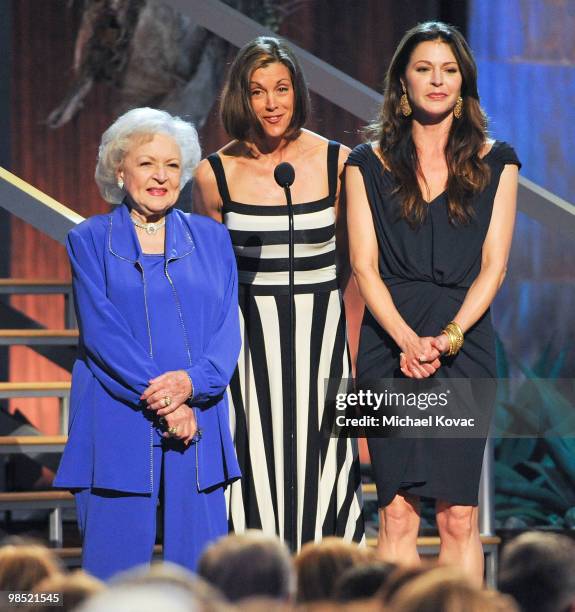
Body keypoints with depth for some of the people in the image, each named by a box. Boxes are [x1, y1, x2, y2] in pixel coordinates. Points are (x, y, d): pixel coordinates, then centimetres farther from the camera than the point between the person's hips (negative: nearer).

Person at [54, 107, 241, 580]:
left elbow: (228, 327, 6)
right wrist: (162, 401, -14)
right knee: (114, 563, -5)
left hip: (198, 414, 2)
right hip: (118, 419, -2)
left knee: (201, 569, -2)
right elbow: (100, 330, -4)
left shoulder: (211, 239, 14)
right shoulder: (91, 240, 6)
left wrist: (193, 381, -13)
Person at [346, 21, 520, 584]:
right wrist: (409, 340, -12)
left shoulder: (494, 162, 9)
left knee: (458, 516, -5)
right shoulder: (368, 163, 8)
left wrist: (448, 337, -11)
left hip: (465, 345, 0)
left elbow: (493, 267, 3)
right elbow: (365, 266, 2)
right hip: (390, 344, 0)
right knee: (397, 513, -6)